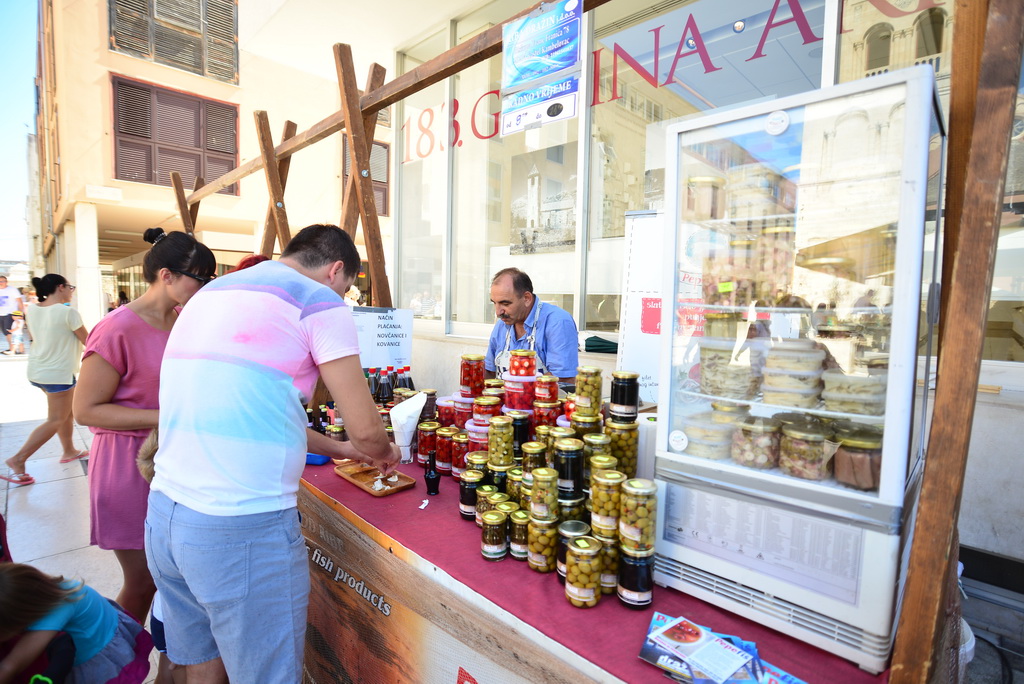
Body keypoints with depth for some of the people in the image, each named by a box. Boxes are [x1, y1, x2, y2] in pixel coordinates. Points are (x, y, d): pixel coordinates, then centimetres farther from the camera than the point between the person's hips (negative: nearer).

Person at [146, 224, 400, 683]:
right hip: (244, 532, -8)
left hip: (163, 515, 8)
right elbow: (365, 429, -11)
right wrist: (384, 453, 13)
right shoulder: (321, 303, -10)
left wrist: (336, 449, 25)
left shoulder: (210, 293, 14)